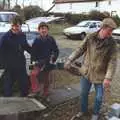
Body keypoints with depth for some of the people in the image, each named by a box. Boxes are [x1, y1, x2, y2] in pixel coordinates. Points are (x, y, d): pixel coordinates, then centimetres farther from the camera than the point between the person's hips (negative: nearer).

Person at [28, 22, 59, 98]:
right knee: (33, 74, -22)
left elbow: (56, 51, 3)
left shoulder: (51, 40, -3)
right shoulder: (37, 40, -2)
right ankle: (36, 89, -11)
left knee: (46, 78, 10)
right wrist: (34, 60, -4)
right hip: (39, 62, 0)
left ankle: (46, 94, 24)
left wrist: (53, 59, -5)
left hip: (48, 62, 0)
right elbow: (33, 52, 6)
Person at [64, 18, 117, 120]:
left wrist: (108, 77, -23)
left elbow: (112, 61, -15)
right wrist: (70, 60, -2)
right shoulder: (90, 38, -10)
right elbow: (80, 50, 2)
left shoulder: (111, 43, -14)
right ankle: (83, 110, 45)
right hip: (86, 72, 2)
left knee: (99, 97, 11)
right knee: (84, 93, 18)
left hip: (100, 75, -2)